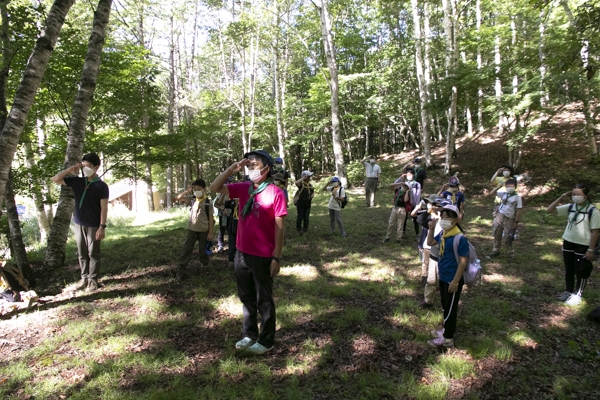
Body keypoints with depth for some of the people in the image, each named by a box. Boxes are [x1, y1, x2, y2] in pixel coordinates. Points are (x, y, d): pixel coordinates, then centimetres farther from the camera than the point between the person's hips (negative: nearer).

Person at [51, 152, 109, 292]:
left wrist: (102, 227, -15)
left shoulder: (101, 186, -8)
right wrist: (71, 169, -3)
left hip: (94, 225, -5)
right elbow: (55, 179, 7)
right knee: (82, 254, 12)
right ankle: (84, 278, 22)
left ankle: (93, 280, 12)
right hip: (79, 224, 5)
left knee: (93, 254, 3)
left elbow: (104, 208, -10)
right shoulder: (77, 181, 7)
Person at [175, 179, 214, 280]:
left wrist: (210, 232, -7)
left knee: (203, 250, 12)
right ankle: (180, 270, 4)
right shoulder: (192, 198, 1)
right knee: (186, 249, 1)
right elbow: (177, 198, -1)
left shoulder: (208, 202, -9)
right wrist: (187, 191, -13)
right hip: (191, 229, 3)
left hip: (204, 230, -2)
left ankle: (204, 264, 36)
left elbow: (211, 218, -7)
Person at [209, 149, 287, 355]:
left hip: (263, 257, -6)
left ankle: (266, 341, 27)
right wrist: (232, 169, -9)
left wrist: (276, 257, -14)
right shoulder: (243, 188, 3)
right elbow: (215, 187, 3)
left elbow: (279, 228, -13)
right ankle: (249, 335, 37)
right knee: (247, 297, 19)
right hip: (242, 254, 6)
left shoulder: (275, 193, -14)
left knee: (263, 300, 10)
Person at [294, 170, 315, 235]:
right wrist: (303, 178, -31)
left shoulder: (310, 185, 6)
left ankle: (305, 229, 22)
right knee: (300, 217, 4)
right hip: (300, 204, -5)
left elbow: (313, 192, 21)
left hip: (308, 204, 5)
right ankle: (298, 228, 26)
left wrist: (312, 195, -3)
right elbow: (296, 183, -39)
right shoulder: (301, 184, -15)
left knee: (306, 217, 7)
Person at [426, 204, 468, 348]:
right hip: (443, 277, 8)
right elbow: (430, 243, 17)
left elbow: (463, 262, -23)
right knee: (445, 307, 22)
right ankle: (447, 330, 40)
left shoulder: (459, 238, -25)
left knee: (450, 309, 6)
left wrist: (455, 281, -21)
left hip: (452, 280, -8)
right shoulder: (443, 233, -1)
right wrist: (431, 229, 0)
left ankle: (447, 339, 19)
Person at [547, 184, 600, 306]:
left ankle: (577, 295, 22)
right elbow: (549, 210, 3)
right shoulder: (570, 207, 1)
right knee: (568, 270, 16)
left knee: (581, 272, 8)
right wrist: (560, 199, -7)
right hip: (568, 242, 5)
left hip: (583, 245, -5)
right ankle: (568, 291, 32)